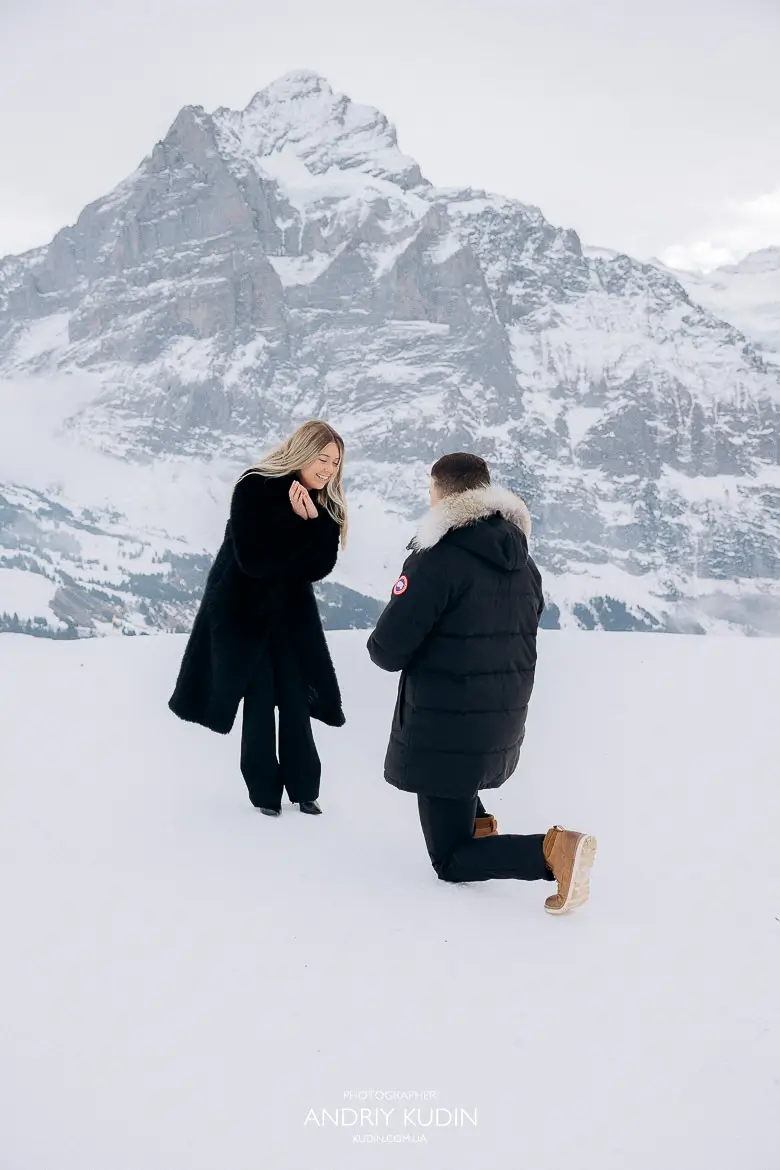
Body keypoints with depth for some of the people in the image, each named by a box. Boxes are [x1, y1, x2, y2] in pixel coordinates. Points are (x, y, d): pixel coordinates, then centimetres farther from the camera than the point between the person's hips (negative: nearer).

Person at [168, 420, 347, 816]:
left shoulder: (325, 504, -2)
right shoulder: (255, 488, -17)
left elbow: (321, 565, -11)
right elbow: (253, 560, -25)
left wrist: (314, 520, -25)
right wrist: (300, 524, -21)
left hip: (290, 611, 4)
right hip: (243, 609, -4)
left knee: (295, 698, 0)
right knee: (259, 698, -1)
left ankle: (303, 787, 11)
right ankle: (264, 791, 11)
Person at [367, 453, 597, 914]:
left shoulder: (437, 561, -19)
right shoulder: (524, 564, 4)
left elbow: (387, 650, -20)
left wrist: (387, 649, 3)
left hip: (445, 733, -8)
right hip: (504, 728, 8)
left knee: (452, 862, 6)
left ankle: (552, 850, -19)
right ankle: (478, 822, 21)